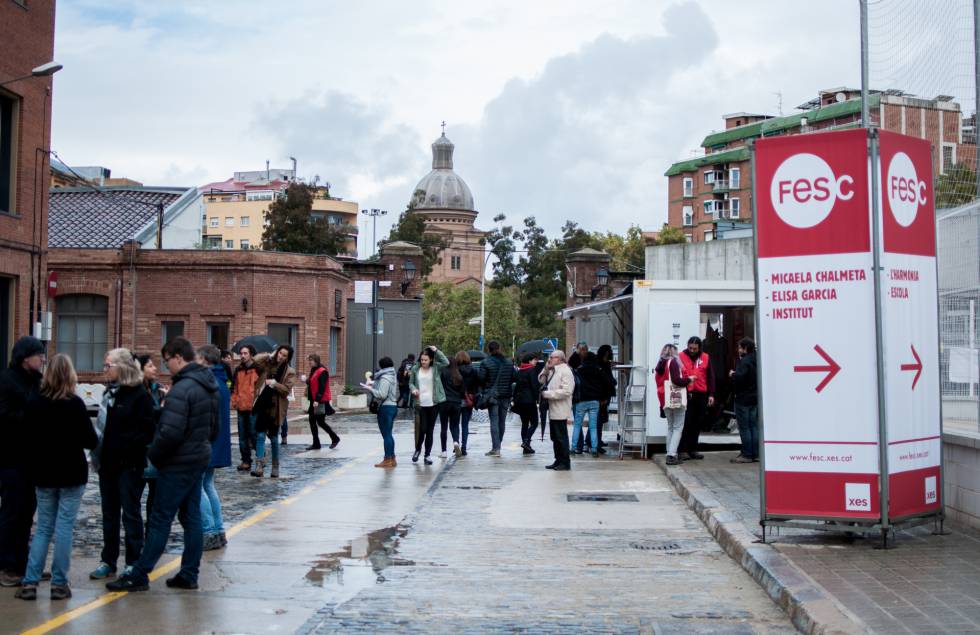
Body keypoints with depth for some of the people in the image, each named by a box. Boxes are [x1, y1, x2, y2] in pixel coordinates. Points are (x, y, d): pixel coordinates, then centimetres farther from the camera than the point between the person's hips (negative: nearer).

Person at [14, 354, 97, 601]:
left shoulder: (33, 402, -2)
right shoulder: (74, 404, -13)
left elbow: (24, 437, 4)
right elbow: (91, 441, -12)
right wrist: (80, 440, 10)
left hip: (43, 473, 3)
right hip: (71, 474, -3)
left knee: (43, 527, 11)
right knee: (64, 527, 2)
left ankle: (30, 582, 4)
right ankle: (59, 583, 3)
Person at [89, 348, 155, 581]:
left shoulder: (139, 395, -12)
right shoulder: (109, 392, 11)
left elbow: (147, 431, -15)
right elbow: (104, 423, 16)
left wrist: (125, 444, -20)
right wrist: (100, 452, 4)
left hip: (130, 464, -7)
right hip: (108, 463, 7)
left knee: (131, 513, 2)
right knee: (109, 513, 13)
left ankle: (133, 563, 10)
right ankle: (108, 560, 22)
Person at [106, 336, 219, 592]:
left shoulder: (182, 389, -21)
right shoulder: (209, 386, 9)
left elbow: (170, 432, -26)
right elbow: (214, 427, 18)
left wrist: (153, 454, -11)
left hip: (178, 464, -9)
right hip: (199, 459, 9)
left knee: (160, 520, -2)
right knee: (191, 518, 12)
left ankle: (138, 575, 4)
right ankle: (189, 574, 16)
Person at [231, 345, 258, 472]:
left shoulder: (258, 369, -5)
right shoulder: (238, 370, 12)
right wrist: (234, 401, 9)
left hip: (254, 408, -6)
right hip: (241, 407, 6)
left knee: (254, 434, -4)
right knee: (243, 436, 9)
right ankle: (246, 461, 15)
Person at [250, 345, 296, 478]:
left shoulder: (289, 372, 0)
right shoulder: (267, 364, 7)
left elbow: (287, 390, -9)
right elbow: (256, 361, -11)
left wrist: (274, 383, -19)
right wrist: (270, 355, -9)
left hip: (275, 408, -2)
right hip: (262, 405, 2)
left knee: (274, 438, 8)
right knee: (260, 436, -5)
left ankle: (275, 467, 20)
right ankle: (259, 466, -6)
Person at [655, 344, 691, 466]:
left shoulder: (660, 364, 14)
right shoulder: (673, 362, -7)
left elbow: (659, 383, 12)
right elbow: (676, 380, -17)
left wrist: (662, 403, 13)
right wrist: (688, 379, -1)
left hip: (665, 400, 7)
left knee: (670, 427, 15)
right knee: (678, 427, -2)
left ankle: (669, 455, 12)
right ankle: (672, 455, -12)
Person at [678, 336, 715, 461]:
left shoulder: (705, 358, 11)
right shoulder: (681, 357, 1)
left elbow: (710, 377, 12)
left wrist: (711, 394, 7)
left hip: (701, 395, 4)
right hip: (686, 395, -4)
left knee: (697, 425, 8)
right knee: (686, 423, -7)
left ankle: (692, 449, 17)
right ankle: (682, 450, -4)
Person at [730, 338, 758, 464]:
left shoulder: (744, 361, -17)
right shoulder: (756, 361, 11)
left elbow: (739, 377, -28)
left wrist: (732, 374, -7)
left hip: (743, 399, -9)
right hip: (755, 398, 9)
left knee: (744, 428, -4)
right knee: (754, 426, 12)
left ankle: (747, 455, -3)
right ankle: (755, 454, 13)